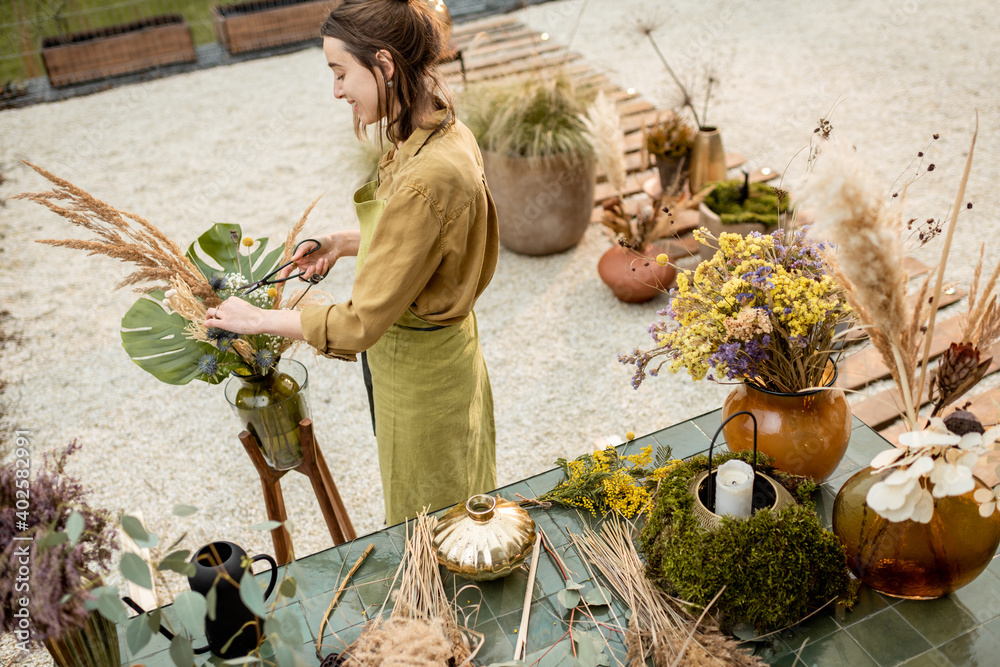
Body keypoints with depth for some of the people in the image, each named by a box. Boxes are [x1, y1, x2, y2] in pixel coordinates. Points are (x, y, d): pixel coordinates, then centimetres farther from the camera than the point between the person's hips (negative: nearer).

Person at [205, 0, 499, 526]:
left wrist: (257, 320, -16)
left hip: (418, 372, -9)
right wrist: (346, 243, 3)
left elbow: (361, 324, -29)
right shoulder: (444, 131, -4)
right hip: (442, 344, 9)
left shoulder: (425, 178, -35)